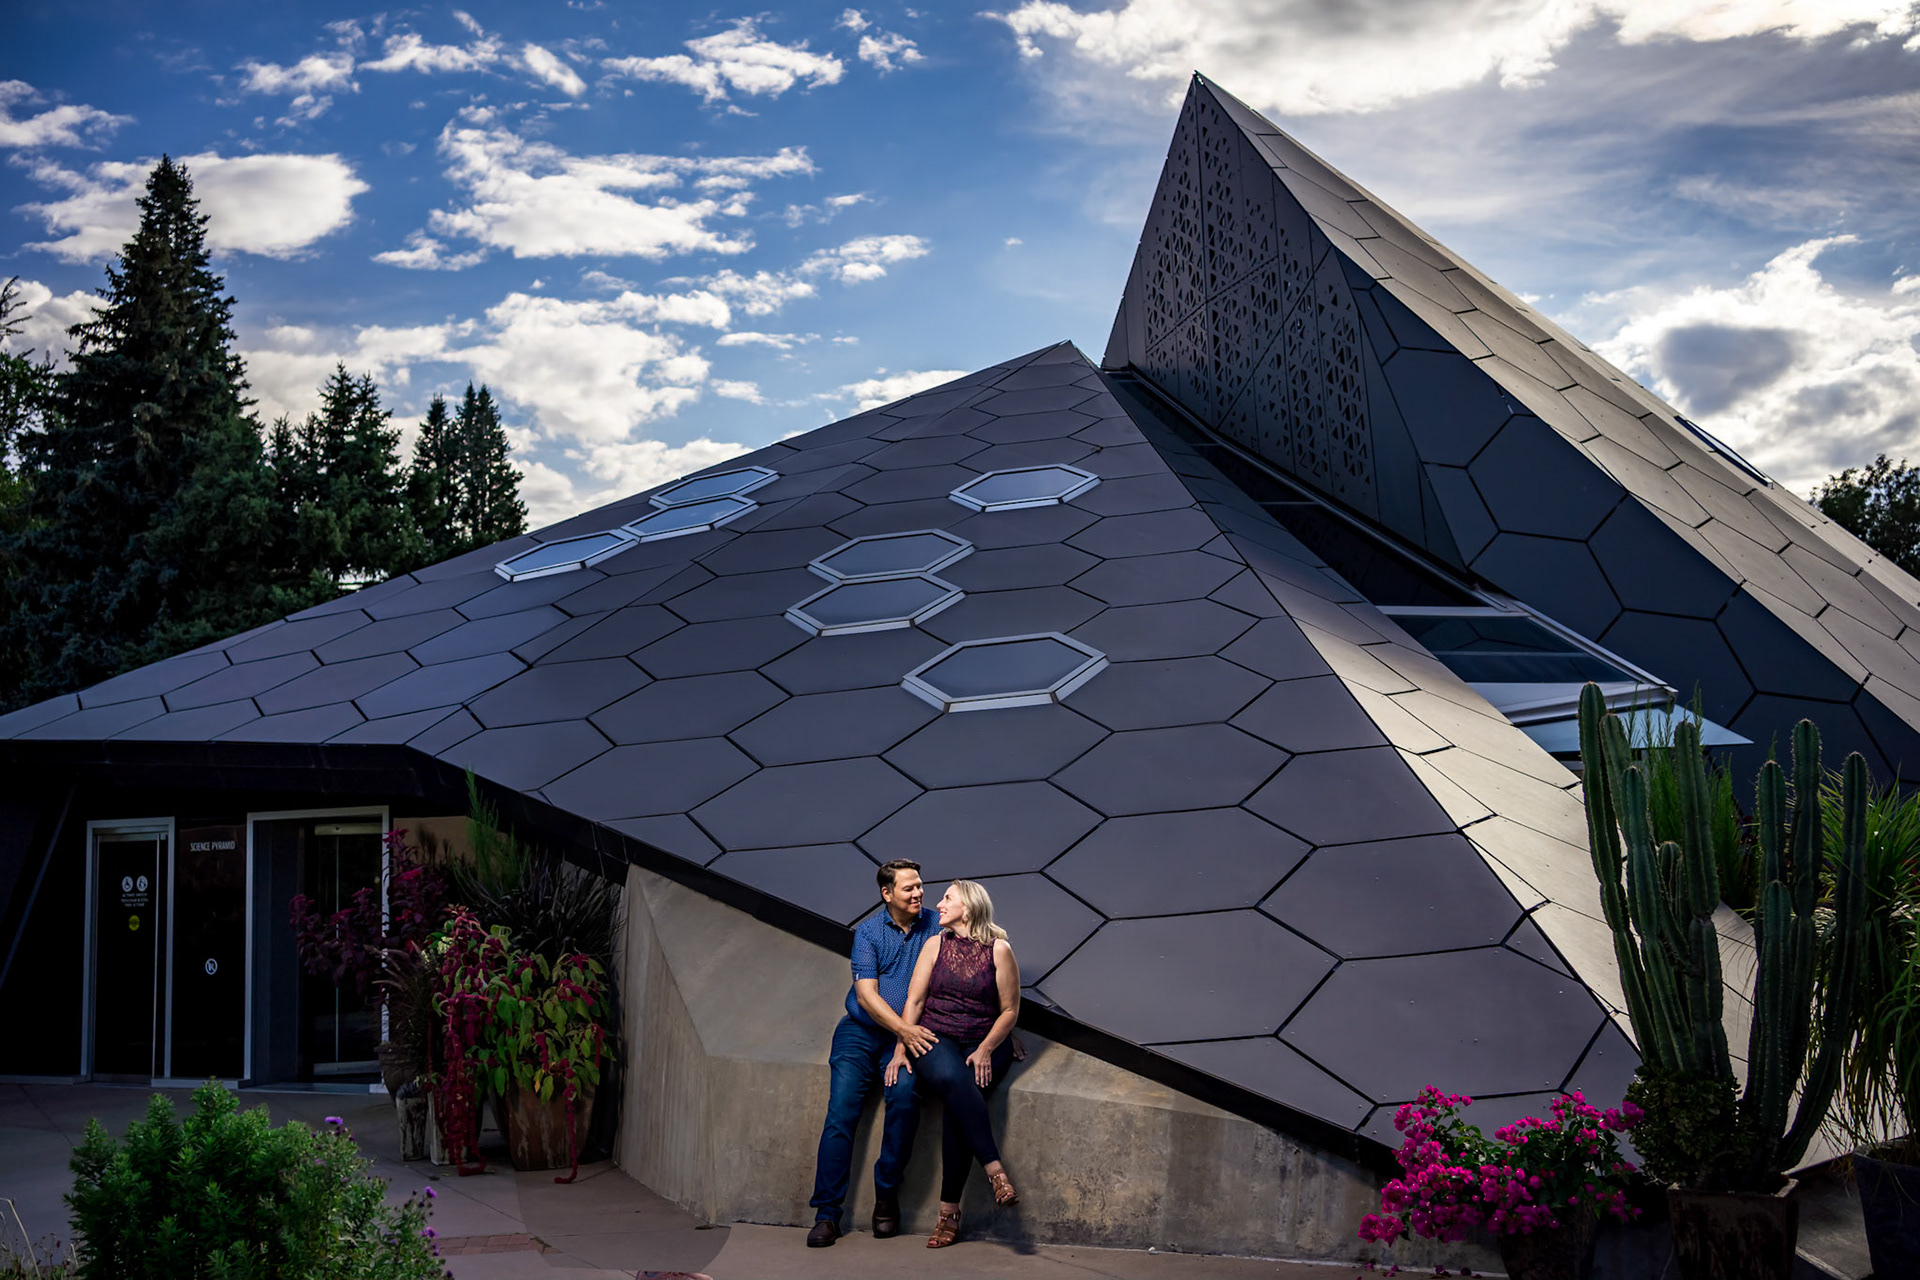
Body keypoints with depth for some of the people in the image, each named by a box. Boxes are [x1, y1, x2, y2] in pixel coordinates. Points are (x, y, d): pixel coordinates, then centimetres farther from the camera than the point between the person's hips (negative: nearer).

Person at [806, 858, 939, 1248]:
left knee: (904, 1093, -28)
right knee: (841, 1112, -15)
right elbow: (867, 995, -8)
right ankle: (827, 1212, -9)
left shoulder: (935, 925, 3)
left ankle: (887, 1195, -13)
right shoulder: (868, 932, 0)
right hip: (861, 1030, 0)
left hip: (910, 1033, 0)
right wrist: (904, 1030, -22)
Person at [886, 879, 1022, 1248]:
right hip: (935, 1038, 1)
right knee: (951, 1078, -35)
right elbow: (914, 1001, 7)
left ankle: (949, 1211, -23)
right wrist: (901, 1049, -4)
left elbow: (1010, 1010, 1)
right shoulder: (936, 945, 9)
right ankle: (996, 1171, -37)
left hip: (984, 1043, -1)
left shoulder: (998, 949, 1)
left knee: (957, 1103, -29)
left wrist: (985, 1050, -12)